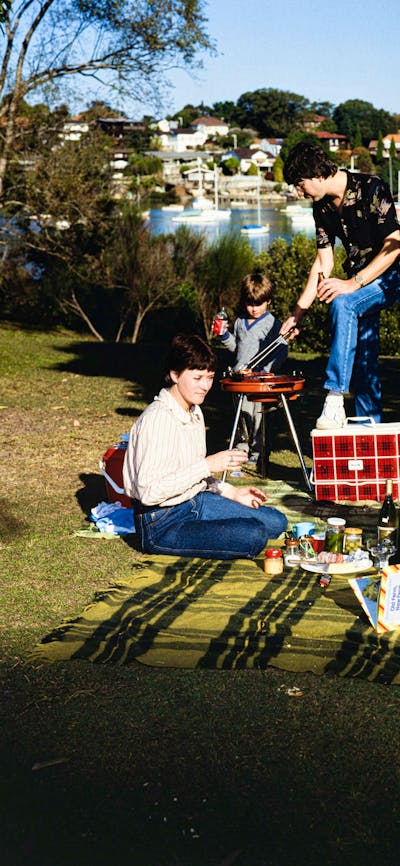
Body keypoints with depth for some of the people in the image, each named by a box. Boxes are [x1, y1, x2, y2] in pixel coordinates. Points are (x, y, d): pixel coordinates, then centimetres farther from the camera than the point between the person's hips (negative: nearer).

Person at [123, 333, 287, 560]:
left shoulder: (195, 412, 8)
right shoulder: (157, 419, -22)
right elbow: (149, 492, -28)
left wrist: (231, 492, 5)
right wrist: (208, 465, -26)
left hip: (196, 502, 9)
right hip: (162, 525, -9)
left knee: (276, 522, 4)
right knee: (253, 536, -24)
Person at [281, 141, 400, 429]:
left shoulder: (371, 189, -18)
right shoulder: (322, 208, 3)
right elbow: (323, 262, 8)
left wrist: (352, 284, -31)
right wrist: (298, 313, 3)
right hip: (361, 283, 8)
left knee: (342, 303, -34)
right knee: (362, 361, 5)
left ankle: (335, 399, -36)